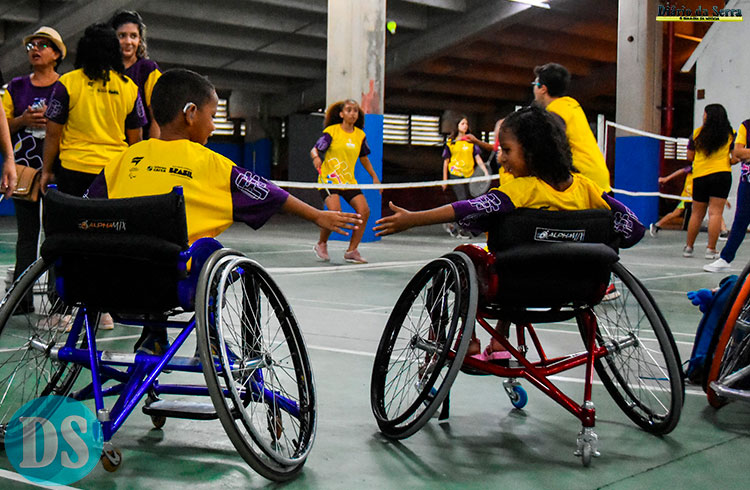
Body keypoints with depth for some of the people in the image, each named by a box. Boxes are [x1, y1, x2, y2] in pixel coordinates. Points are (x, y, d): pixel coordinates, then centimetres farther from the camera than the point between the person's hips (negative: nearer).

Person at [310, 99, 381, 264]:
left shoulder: (360, 135, 7)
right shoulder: (331, 131, -6)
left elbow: (363, 157, 20)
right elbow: (314, 149, -7)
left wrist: (374, 177, 16)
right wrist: (316, 157, -30)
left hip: (349, 181, 5)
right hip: (329, 179, -5)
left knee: (364, 211, -12)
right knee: (335, 212, -25)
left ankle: (351, 251, 0)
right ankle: (321, 244, 2)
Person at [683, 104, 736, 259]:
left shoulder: (697, 133, 3)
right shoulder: (730, 134, 1)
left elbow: (690, 157, 6)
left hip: (699, 176, 2)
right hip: (721, 174, -2)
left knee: (696, 214, 11)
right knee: (715, 213, -3)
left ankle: (688, 247, 18)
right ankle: (711, 250, -6)